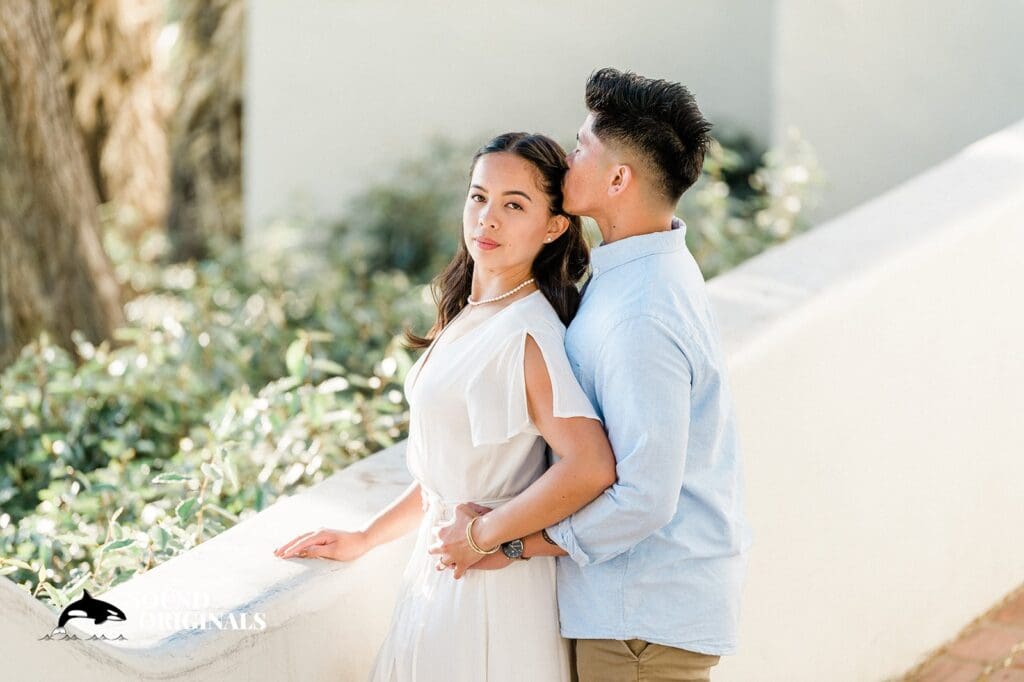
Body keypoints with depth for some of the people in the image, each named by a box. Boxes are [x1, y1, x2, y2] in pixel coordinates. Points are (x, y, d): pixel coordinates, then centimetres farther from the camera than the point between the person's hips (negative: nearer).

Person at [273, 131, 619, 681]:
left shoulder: (528, 334, -20)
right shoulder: (468, 317, 8)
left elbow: (591, 465, -31)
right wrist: (365, 539, 17)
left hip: (489, 586, -8)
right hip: (441, 568, 8)